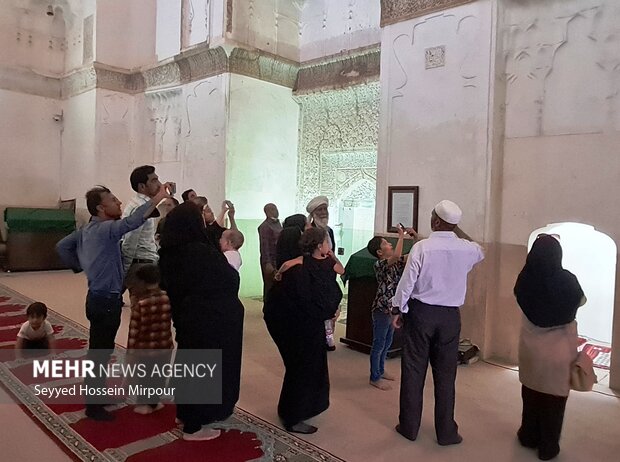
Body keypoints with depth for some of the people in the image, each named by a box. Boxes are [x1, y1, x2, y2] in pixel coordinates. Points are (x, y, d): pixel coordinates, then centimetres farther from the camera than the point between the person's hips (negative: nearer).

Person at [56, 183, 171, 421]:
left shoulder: (86, 230, 10)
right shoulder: (105, 229, -20)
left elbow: (62, 246, 18)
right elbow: (131, 222, -36)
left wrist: (79, 266, 17)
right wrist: (157, 198, -36)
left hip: (100, 297, 10)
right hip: (106, 300, -10)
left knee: (100, 349, 20)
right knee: (100, 351, 0)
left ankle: (96, 393, 35)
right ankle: (93, 406, 10)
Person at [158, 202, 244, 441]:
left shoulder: (169, 254, -3)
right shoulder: (204, 253, -26)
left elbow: (170, 287, 10)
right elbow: (231, 281, -14)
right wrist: (231, 267, 5)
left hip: (187, 318, 7)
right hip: (212, 322, -7)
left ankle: (186, 413, 39)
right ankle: (194, 426, 21)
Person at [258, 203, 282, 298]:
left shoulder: (278, 223, 13)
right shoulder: (264, 226, -11)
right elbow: (264, 246, -15)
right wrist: (267, 263, -20)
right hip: (270, 261, -7)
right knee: (270, 285, 0)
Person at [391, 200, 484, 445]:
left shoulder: (422, 247, -14)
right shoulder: (466, 249, -3)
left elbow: (407, 282, -11)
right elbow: (480, 252, 23)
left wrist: (398, 309, 2)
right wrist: (459, 231, 21)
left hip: (420, 312, -2)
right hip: (450, 315, 3)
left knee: (413, 370, 9)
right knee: (445, 374, 11)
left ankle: (409, 426, 21)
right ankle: (446, 432, 21)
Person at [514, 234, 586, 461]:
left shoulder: (525, 278, -15)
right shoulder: (567, 280, -19)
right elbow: (581, 301, 2)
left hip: (530, 346, 2)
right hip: (560, 349, -2)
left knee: (531, 391, 20)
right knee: (554, 396, 13)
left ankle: (529, 436, 36)